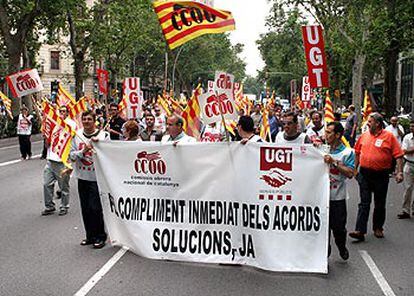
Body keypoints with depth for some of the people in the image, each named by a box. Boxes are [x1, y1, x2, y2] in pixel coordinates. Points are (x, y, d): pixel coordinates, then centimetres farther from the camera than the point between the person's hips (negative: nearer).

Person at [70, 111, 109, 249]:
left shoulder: (103, 135, -4)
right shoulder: (77, 135, 6)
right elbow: (71, 155, 3)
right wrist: (83, 151, -15)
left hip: (97, 177, -4)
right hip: (82, 177, 4)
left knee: (95, 207, -6)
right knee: (85, 208, 10)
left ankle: (100, 236, 9)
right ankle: (90, 235, 24)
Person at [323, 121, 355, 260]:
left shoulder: (347, 152, -5)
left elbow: (350, 173, -16)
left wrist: (334, 162, -22)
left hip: (338, 197, -3)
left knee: (338, 228, 6)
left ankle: (342, 247, 35)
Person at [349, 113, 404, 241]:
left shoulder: (389, 136, -6)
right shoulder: (364, 136, 5)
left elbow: (398, 156, -8)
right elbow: (358, 153, 15)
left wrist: (399, 172, -15)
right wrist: (355, 169, 14)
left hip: (381, 176, -2)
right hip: (364, 174, 3)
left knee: (380, 204, 12)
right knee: (364, 203, 2)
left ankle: (378, 228, 28)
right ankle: (360, 231, 0)